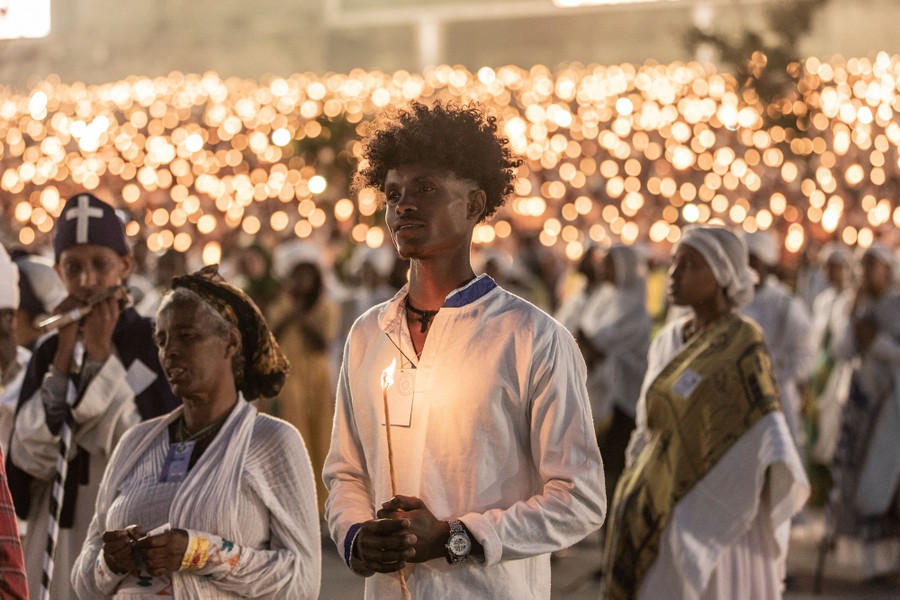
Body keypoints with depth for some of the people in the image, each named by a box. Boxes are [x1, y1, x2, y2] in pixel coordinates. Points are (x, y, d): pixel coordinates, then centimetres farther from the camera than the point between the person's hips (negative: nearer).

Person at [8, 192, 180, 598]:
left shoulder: (154, 344, -2)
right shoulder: (49, 352, 8)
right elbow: (31, 459, -3)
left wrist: (100, 359, -13)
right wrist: (63, 360, -9)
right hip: (61, 543, 3)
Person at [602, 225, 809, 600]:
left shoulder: (743, 347, -11)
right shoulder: (668, 343, 10)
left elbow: (767, 431, -17)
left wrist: (783, 480, -32)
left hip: (712, 516, -7)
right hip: (661, 515, 7)